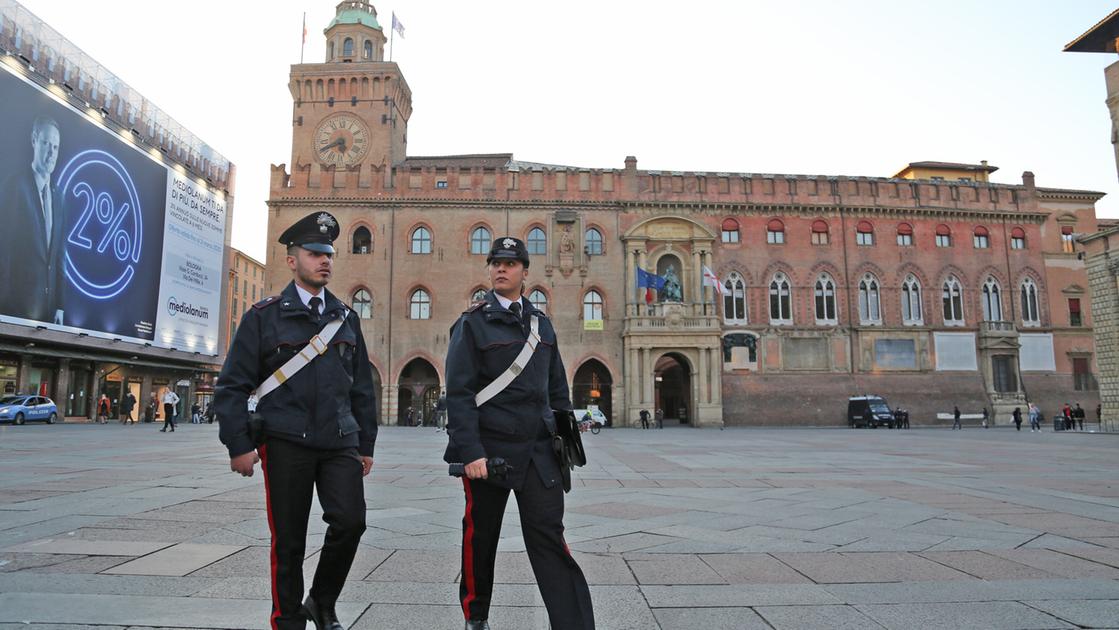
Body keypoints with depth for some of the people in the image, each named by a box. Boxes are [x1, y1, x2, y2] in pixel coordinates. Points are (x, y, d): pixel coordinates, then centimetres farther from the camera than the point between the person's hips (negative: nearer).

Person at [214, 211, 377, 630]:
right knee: (289, 540, 5)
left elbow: (363, 387, 15)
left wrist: (366, 445, 12)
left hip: (340, 442, 3)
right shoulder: (264, 316, 2)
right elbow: (233, 385, 0)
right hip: (286, 443, -2)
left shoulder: (346, 319, 12)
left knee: (350, 521, -10)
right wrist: (239, 445, -6)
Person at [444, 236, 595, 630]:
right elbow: (459, 393, -10)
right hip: (488, 449, -2)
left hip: (538, 449, 3)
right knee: (480, 536, 13)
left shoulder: (541, 323, 11)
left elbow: (557, 388, 16)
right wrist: (470, 451, -17)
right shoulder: (472, 323, -3)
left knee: (549, 537, -3)